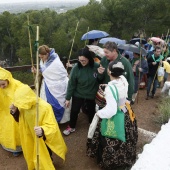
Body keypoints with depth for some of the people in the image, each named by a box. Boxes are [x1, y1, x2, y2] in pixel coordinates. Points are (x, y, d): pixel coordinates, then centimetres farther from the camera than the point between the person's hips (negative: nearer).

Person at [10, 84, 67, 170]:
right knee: (32, 155, 29)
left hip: (43, 140, -6)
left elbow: (52, 127, -32)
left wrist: (43, 131, -52)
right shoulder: (24, 106, -15)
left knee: (44, 161, 14)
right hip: (30, 138, 6)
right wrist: (15, 111, -16)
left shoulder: (45, 108, -35)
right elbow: (21, 119, 3)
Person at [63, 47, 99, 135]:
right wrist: (68, 98, -9)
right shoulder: (76, 68, -20)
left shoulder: (96, 66, -19)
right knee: (74, 111, 11)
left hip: (91, 95, 1)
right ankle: (71, 127, 37)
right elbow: (71, 84, -12)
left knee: (91, 111, 19)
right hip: (78, 95, 0)